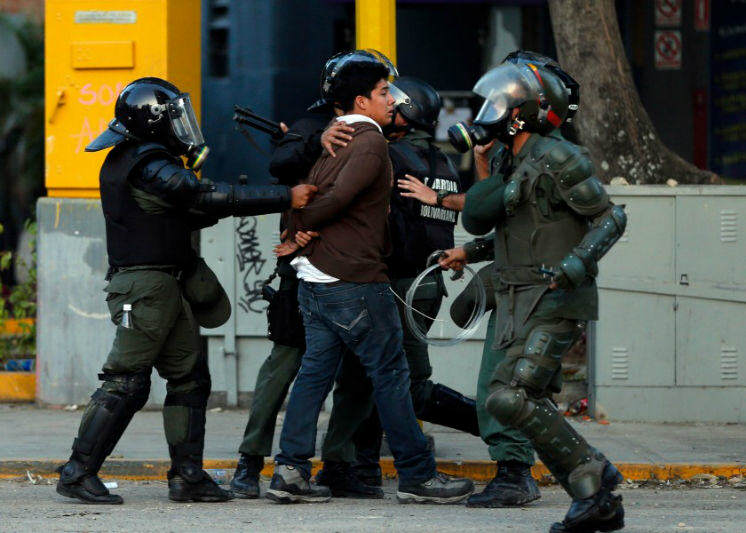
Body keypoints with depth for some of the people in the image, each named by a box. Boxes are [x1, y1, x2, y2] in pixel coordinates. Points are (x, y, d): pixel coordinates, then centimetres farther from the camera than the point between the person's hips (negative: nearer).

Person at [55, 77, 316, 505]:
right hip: (146, 285, -10)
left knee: (189, 377, 10)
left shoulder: (130, 162, 16)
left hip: (167, 288, 10)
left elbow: (190, 214, 22)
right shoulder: (148, 166, -17)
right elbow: (211, 199, -20)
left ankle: (187, 476, 11)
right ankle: (79, 473, -3)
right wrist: (287, 198, -17)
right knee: (126, 382, -7)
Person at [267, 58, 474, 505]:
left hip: (314, 280, 9)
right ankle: (417, 476, 4)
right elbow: (338, 198, -20)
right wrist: (300, 236, -10)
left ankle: (291, 471, 2)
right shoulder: (371, 143, -12)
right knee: (390, 375, -1)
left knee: (315, 371, 9)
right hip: (355, 281, -9)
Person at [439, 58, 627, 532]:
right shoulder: (514, 164, 16)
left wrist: (575, 266, -25)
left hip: (554, 302, -9)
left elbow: (610, 218, -13)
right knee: (533, 406, 4)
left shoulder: (556, 159, -12)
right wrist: (472, 252, 27)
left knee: (511, 399, -19)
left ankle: (594, 474, -9)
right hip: (521, 301, 9)